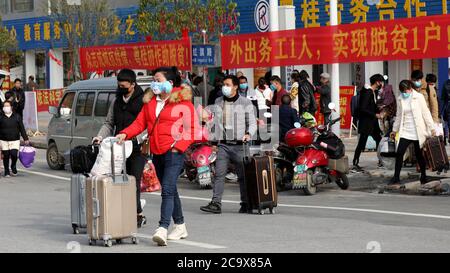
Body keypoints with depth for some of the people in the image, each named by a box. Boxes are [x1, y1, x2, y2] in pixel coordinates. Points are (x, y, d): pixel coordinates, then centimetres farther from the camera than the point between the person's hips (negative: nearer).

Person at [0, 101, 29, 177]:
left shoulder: (17, 116, 4)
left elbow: (22, 128, 6)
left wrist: (25, 139, 3)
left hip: (15, 140, -1)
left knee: (14, 154, -15)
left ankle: (13, 168, 13)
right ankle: (7, 172, 16)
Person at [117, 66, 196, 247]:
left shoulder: (182, 101, -4)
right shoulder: (150, 101, 15)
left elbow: (191, 128, -6)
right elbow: (140, 123, 9)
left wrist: (178, 146, -15)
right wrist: (125, 134, -7)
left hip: (174, 152, -7)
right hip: (156, 153, 7)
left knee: (167, 189, -16)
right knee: (170, 190, 14)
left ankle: (162, 229, -24)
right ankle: (180, 226, 25)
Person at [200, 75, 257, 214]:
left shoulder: (245, 103, 2)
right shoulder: (218, 102, 14)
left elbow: (252, 123, 2)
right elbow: (213, 120, 22)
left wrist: (249, 134, -17)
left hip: (239, 145, -3)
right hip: (223, 145, 3)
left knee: (243, 175, 3)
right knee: (219, 174, -6)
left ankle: (245, 204, 12)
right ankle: (216, 203, -8)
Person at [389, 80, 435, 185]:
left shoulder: (419, 97, -5)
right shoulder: (400, 100, 6)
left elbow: (426, 113, -4)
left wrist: (432, 128, -6)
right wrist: (395, 130, 17)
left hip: (418, 132, -3)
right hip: (405, 132, 3)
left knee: (419, 154, 4)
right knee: (399, 153, -8)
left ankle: (423, 176, 22)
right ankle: (396, 177, -2)